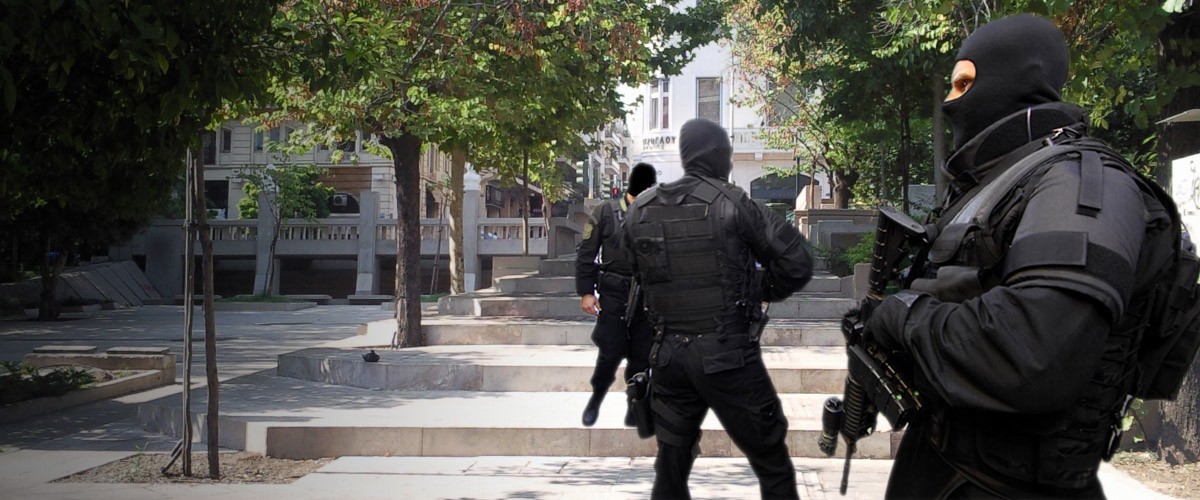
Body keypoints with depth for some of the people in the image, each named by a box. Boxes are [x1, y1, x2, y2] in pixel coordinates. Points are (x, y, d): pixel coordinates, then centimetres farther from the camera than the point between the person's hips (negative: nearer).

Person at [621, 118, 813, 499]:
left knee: (671, 466, 14)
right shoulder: (732, 204, -10)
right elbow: (796, 263, -9)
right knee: (772, 466, 7)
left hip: (668, 355, 5)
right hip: (728, 354, -5)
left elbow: (637, 274, 11)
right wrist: (761, 291, 7)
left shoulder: (640, 212, 3)